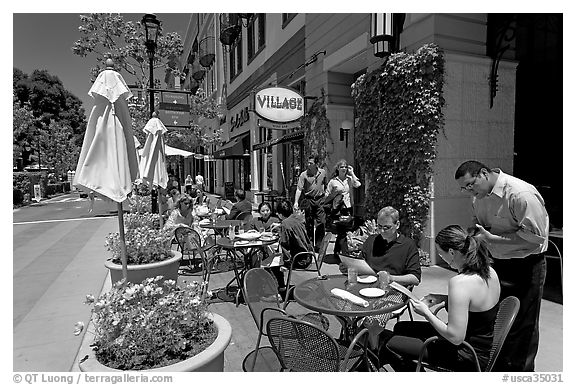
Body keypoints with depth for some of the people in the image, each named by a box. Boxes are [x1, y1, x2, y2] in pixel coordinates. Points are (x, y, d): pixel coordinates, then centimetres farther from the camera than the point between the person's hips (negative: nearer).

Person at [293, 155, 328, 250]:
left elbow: (326, 184, 18)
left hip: (320, 200, 2)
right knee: (309, 224, 7)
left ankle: (318, 245, 8)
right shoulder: (304, 174, -7)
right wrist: (296, 202, -21)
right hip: (308, 200, -1)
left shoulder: (323, 172, 2)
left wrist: (324, 193, 12)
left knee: (321, 222, -4)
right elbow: (299, 189, -12)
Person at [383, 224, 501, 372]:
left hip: (470, 356, -9)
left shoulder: (459, 282, -33)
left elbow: (455, 337, -30)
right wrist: (443, 298, 5)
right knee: (400, 328, 15)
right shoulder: (489, 271, -4)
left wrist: (426, 312, -17)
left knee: (391, 345, -4)